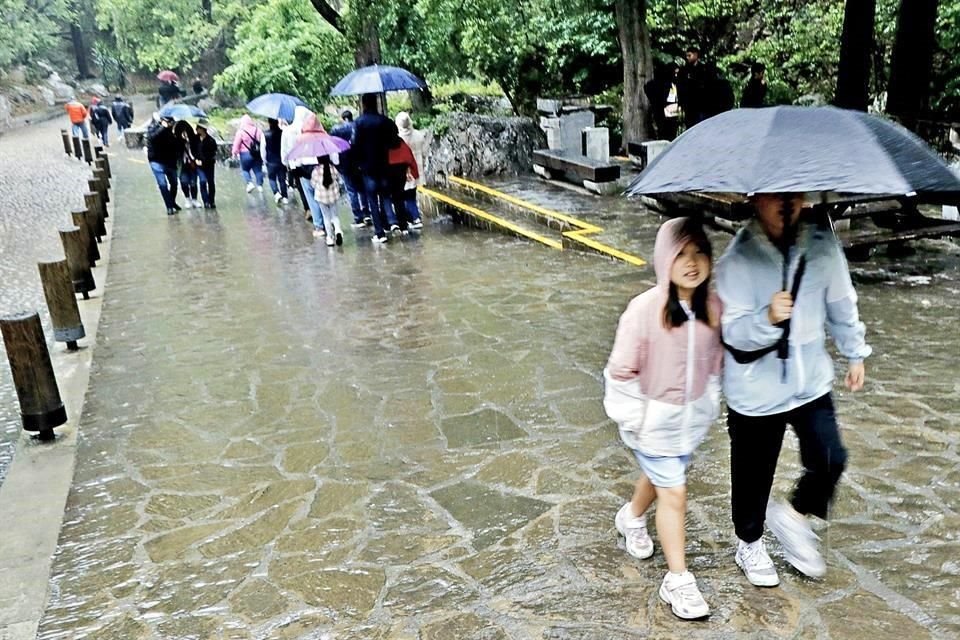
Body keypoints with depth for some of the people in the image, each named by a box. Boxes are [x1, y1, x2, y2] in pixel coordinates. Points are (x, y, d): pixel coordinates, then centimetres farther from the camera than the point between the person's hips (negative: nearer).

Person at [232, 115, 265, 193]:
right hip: (257, 154, 3)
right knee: (258, 170, 9)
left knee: (245, 169, 12)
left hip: (245, 154, -3)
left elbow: (236, 144, -6)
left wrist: (234, 152, 6)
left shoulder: (241, 132, -8)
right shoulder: (257, 130, 2)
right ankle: (260, 185, 8)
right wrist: (262, 153, 12)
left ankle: (249, 183, -3)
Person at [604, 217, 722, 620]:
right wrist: (634, 418, -14)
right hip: (654, 420, -5)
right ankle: (678, 580, 19)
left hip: (692, 417, 5)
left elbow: (715, 359, 7)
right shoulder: (645, 309, -26)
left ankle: (632, 518, 56)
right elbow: (621, 370, -18)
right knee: (674, 494, 1)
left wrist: (710, 403, 9)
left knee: (658, 477, 26)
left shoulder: (712, 306, -10)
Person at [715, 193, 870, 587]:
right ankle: (750, 544, 39)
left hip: (811, 381, 4)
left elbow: (841, 303, 10)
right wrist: (768, 319, -39)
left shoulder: (823, 244, -5)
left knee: (830, 459, 1)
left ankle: (794, 517, 33)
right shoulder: (737, 259, -19)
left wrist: (854, 353, 17)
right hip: (756, 392, -3)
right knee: (754, 475, 12)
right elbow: (733, 332, -20)